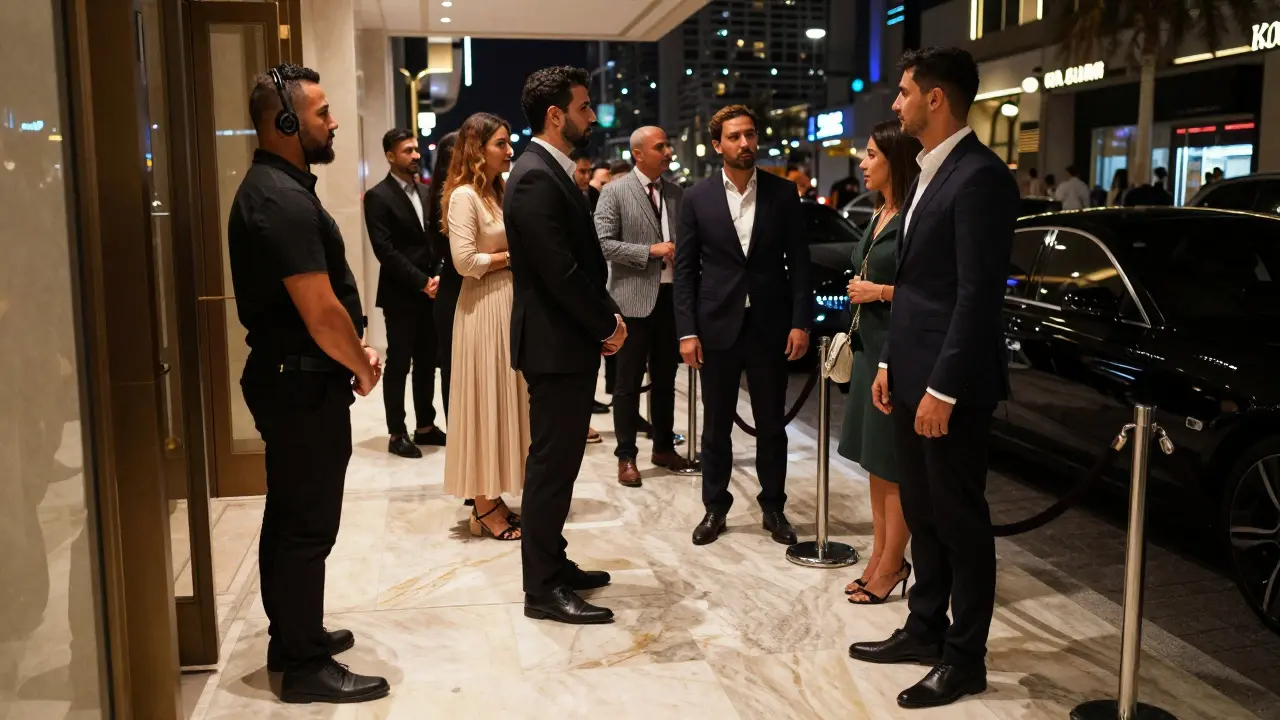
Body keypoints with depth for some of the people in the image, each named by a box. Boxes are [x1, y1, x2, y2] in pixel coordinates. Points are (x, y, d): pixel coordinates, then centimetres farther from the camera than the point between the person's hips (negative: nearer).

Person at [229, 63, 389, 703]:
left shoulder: (275, 187, 11)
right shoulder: (283, 199, -21)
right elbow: (322, 315, -25)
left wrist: (355, 351, 9)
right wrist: (362, 367, -8)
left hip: (289, 379, 10)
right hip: (306, 385, -10)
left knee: (290, 519, 19)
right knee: (307, 527, 0)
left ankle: (292, 637, 33)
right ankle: (306, 667, 13)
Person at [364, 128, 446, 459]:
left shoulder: (424, 192, 13)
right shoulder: (378, 197, -8)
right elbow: (385, 251, -15)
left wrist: (437, 276, -4)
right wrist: (422, 282, -16)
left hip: (429, 293, 6)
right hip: (400, 295, -6)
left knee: (426, 363, 12)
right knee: (398, 364, 1)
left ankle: (426, 426, 22)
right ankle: (397, 434, 10)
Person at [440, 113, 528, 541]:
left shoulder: (496, 192, 15)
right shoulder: (464, 195, -13)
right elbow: (465, 261, -20)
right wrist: (513, 256, -11)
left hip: (508, 304, 9)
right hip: (484, 308, -9)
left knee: (503, 399, 11)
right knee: (485, 401, -3)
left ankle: (491, 500, 20)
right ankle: (485, 509, 7)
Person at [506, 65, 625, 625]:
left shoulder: (551, 172, 14)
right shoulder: (536, 178, -18)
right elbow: (560, 271, -22)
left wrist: (606, 316, 5)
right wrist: (607, 325, -11)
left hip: (569, 340, 10)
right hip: (556, 345, -10)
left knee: (558, 461, 16)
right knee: (552, 464, -2)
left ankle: (553, 565, 28)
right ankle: (543, 590, 8)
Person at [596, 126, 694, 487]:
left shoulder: (676, 193, 11)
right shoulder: (615, 192, -5)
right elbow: (603, 244, -13)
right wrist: (651, 250, -18)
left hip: (671, 295, 5)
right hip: (634, 298, -5)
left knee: (665, 378, 15)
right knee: (629, 382, 2)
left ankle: (664, 447, 28)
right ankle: (626, 457, 11)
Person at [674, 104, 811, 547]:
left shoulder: (783, 193, 3)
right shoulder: (697, 198, 1)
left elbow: (799, 262, 2)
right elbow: (685, 269, 0)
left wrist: (801, 322, -6)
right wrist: (686, 331, -6)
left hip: (769, 326, 1)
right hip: (717, 327, 0)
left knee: (771, 424, 10)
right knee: (716, 425, 10)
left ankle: (773, 507, 24)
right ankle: (715, 507, 23)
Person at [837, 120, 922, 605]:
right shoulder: (879, 217, 14)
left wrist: (881, 292, -15)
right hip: (870, 347, 10)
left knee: (894, 464, -1)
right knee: (873, 459, 14)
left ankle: (891, 566, 9)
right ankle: (880, 556, 24)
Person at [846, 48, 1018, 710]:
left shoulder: (979, 176, -16)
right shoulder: (929, 173, 14)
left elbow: (978, 294, -20)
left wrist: (943, 388, -21)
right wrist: (889, 363, 15)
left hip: (950, 383, -9)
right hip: (911, 375, 9)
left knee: (960, 519, 4)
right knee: (921, 512, 17)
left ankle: (964, 658, 17)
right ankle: (926, 630, 32)